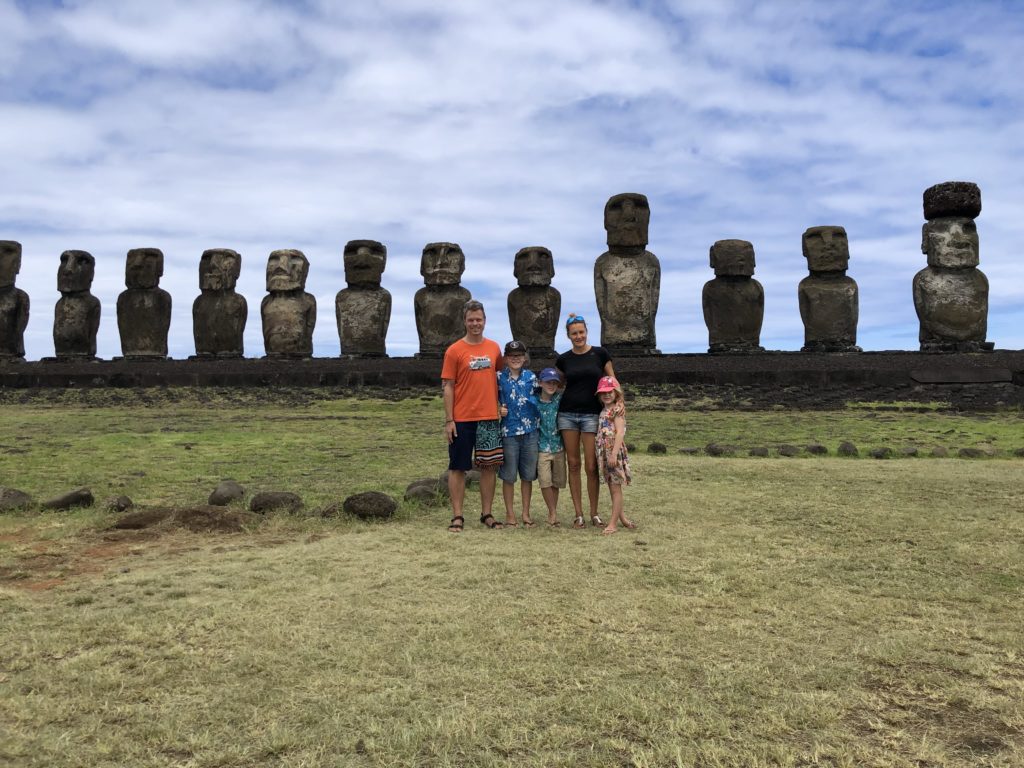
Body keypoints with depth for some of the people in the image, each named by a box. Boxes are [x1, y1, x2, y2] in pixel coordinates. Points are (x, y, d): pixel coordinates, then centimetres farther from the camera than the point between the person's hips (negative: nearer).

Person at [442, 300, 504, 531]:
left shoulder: (494, 348, 7)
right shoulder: (454, 351, -4)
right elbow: (447, 387, -5)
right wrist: (448, 420, -9)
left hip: (489, 417, 3)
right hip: (462, 419, -3)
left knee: (489, 466, 7)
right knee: (458, 467, 3)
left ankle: (487, 514, 18)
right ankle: (457, 516, 11)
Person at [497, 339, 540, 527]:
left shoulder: (531, 377, 7)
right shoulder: (499, 378, 1)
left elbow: (540, 399, 13)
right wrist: (499, 410, -10)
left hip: (530, 431, 2)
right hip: (509, 431, -2)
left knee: (528, 475, 8)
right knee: (508, 475, 4)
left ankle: (526, 513, 19)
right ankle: (510, 514, 16)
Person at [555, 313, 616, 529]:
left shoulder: (600, 354, 0)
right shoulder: (563, 359, 5)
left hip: (592, 414, -2)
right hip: (567, 414, 2)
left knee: (591, 466, -3)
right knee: (573, 464, 4)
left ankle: (594, 513, 10)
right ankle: (578, 514, 12)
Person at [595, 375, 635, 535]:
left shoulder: (617, 408, -9)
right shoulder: (604, 410, 15)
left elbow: (620, 432, -18)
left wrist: (614, 454, -24)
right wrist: (608, 454, 13)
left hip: (614, 452, -8)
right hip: (604, 453, 8)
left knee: (615, 488, -2)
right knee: (612, 487, 14)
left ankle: (613, 523, 2)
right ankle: (621, 517, 25)